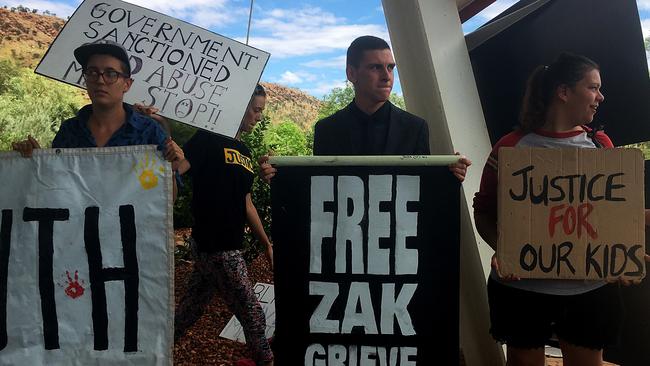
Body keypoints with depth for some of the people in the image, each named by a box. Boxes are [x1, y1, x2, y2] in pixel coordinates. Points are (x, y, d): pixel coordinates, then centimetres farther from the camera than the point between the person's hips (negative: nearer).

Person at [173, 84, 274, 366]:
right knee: (252, 315, 2)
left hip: (218, 246, 8)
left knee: (191, 308, 19)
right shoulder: (209, 140, -10)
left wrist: (267, 243, 18)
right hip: (217, 247, -8)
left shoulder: (245, 153, 14)